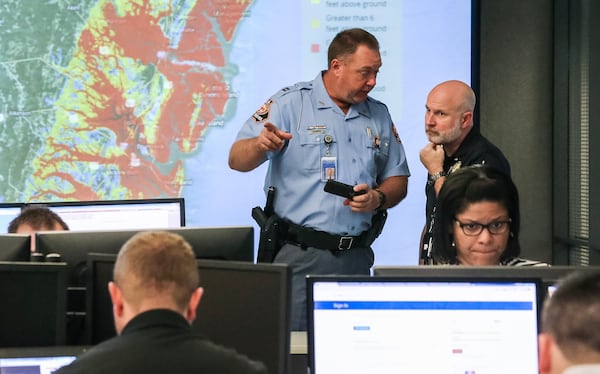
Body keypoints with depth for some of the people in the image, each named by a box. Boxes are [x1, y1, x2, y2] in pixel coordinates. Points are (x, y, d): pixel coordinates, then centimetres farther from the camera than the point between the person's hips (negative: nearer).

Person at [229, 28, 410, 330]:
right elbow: (237, 160, -7)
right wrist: (260, 145, -30)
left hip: (356, 258, 5)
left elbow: (398, 180, 18)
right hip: (299, 256, -5)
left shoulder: (378, 115, 14)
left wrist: (378, 198, -5)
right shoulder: (289, 104, -2)